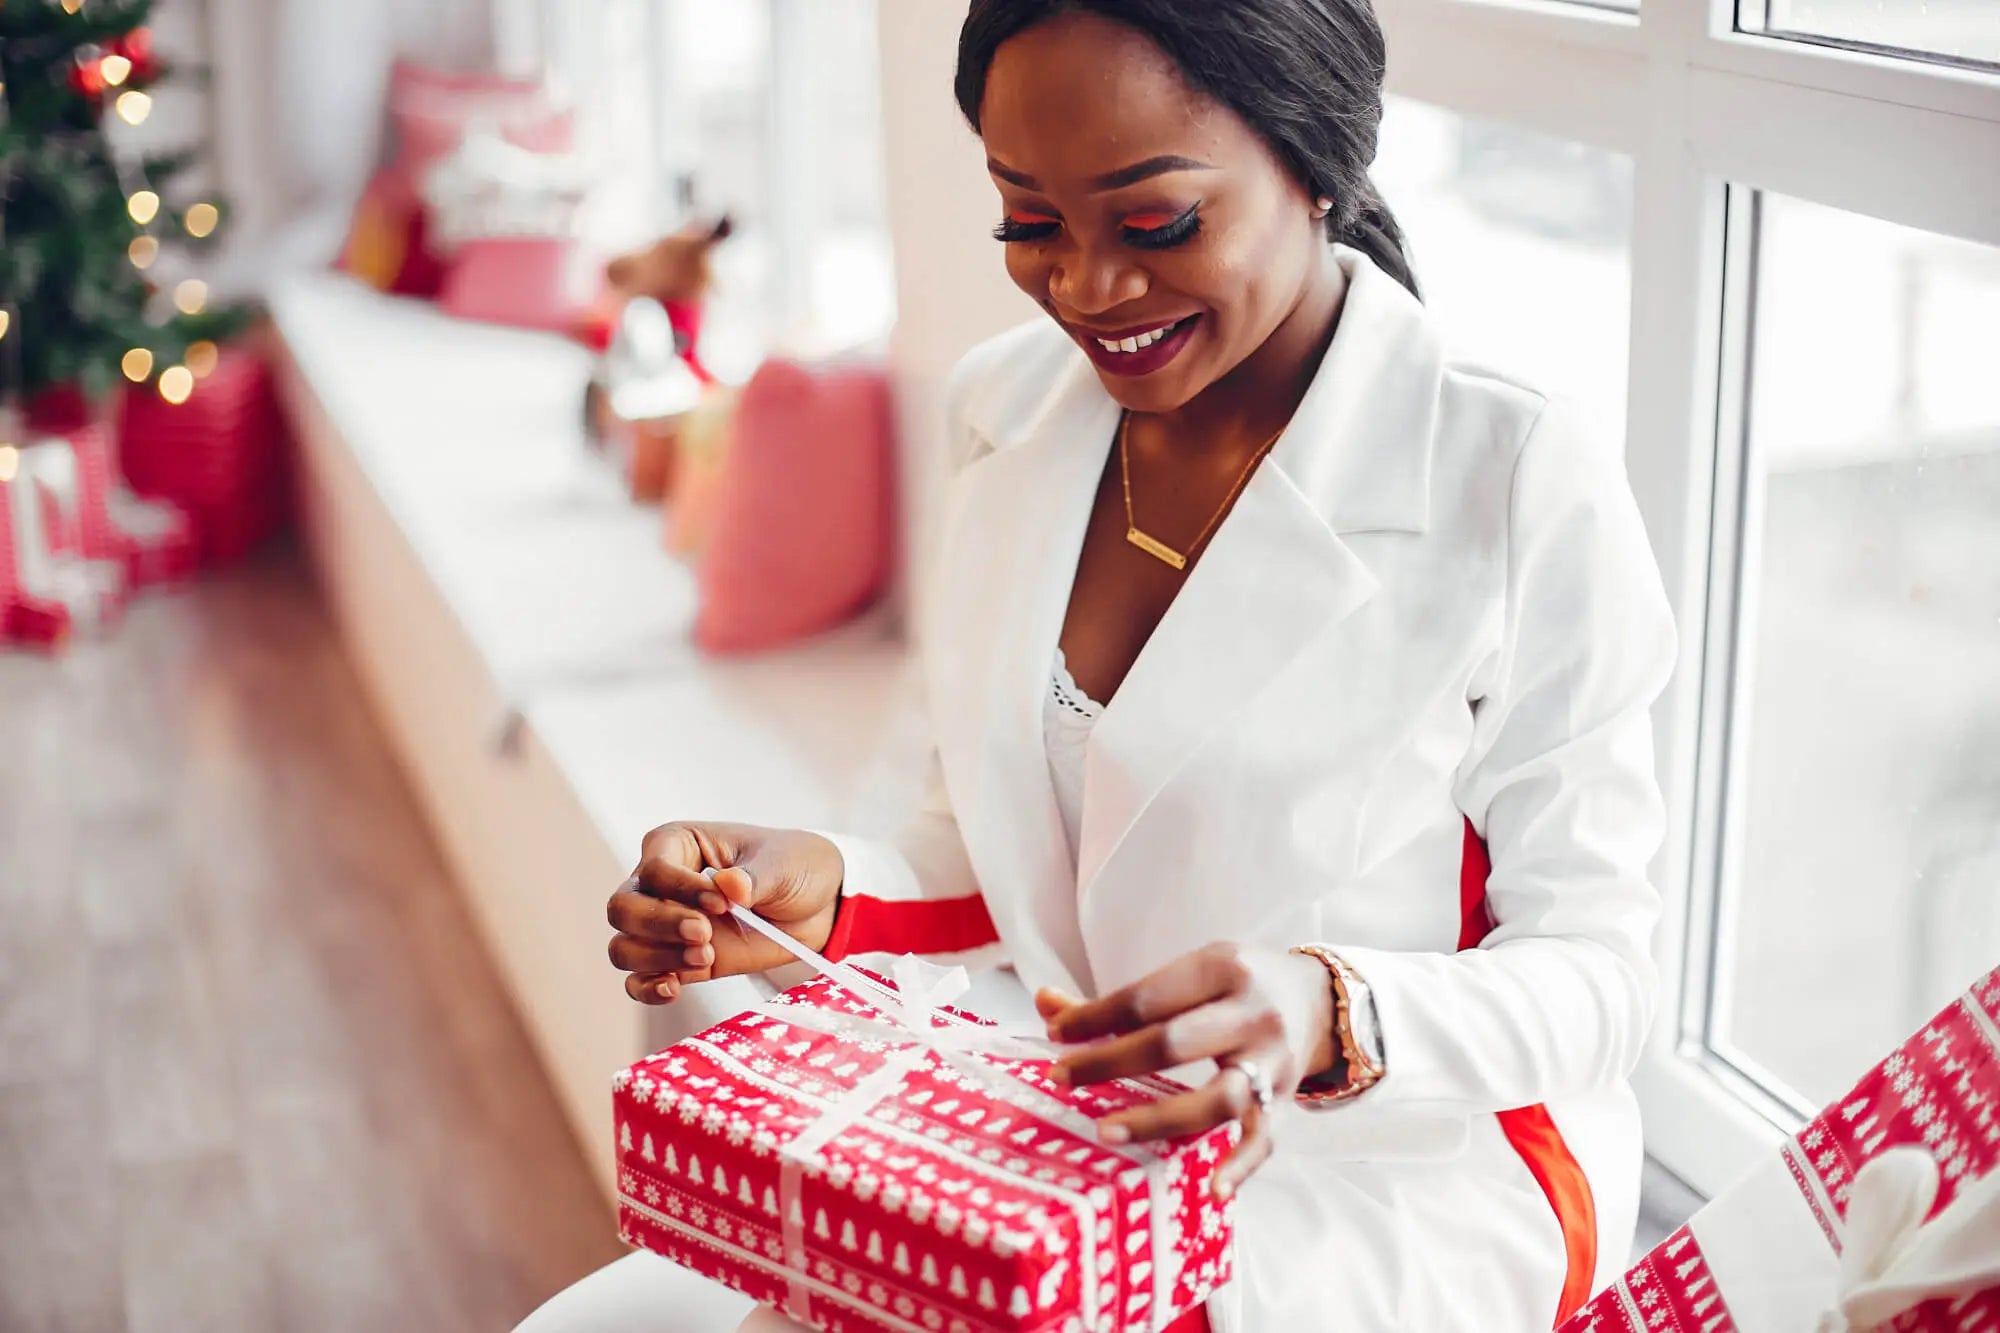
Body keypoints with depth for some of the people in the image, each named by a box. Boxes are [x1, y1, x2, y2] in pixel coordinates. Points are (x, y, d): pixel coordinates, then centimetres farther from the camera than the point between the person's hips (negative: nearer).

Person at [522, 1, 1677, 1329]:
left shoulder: (1519, 485, -16)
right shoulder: (1009, 408, 3)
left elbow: (1597, 968, -11)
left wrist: (1328, 1018, -31)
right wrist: (826, 893, -9)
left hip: (1413, 1159, -5)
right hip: (1050, 1131, 5)